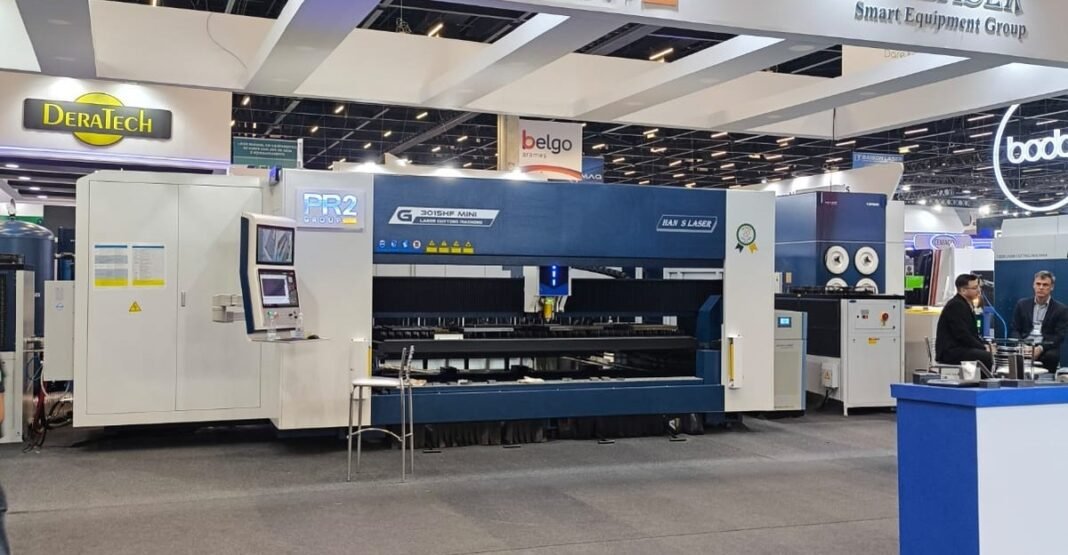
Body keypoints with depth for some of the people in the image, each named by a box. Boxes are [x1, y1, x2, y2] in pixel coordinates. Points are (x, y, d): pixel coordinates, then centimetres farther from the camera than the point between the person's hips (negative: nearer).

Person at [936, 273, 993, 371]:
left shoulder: (967, 304, 16)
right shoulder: (955, 305, -15)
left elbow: (973, 333, 19)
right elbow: (962, 335, -20)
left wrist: (983, 345, 1)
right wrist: (983, 348, -13)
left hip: (960, 348, 10)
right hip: (950, 351, -10)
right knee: (987, 357, -24)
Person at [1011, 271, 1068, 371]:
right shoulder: (1022, 304, 12)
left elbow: (1059, 336, -3)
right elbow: (1015, 330, 9)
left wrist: (1040, 348, -19)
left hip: (1047, 348, -1)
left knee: (1051, 356, -34)